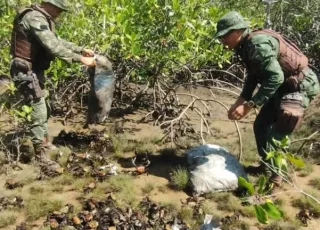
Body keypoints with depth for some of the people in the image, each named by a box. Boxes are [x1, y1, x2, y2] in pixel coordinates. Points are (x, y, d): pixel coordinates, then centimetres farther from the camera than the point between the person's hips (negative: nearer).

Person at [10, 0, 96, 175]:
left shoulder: (43, 19, 13)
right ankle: (41, 157, -4)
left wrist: (81, 50, 11)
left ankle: (45, 142, 36)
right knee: (38, 112, -10)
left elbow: (57, 41, 19)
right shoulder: (35, 18, -20)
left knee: (43, 109, 20)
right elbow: (53, 47, -30)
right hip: (26, 72, -11)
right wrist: (80, 59, -29)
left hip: (34, 70, 11)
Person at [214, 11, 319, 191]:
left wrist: (249, 105, -31)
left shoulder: (258, 44, -27)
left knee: (275, 135, -11)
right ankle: (266, 166, 31)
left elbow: (275, 78, -33)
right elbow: (253, 76, 13)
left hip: (299, 86, -10)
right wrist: (240, 101, 0)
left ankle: (275, 177, 5)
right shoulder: (246, 47, 3)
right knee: (260, 126, 14)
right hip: (283, 86, 10)